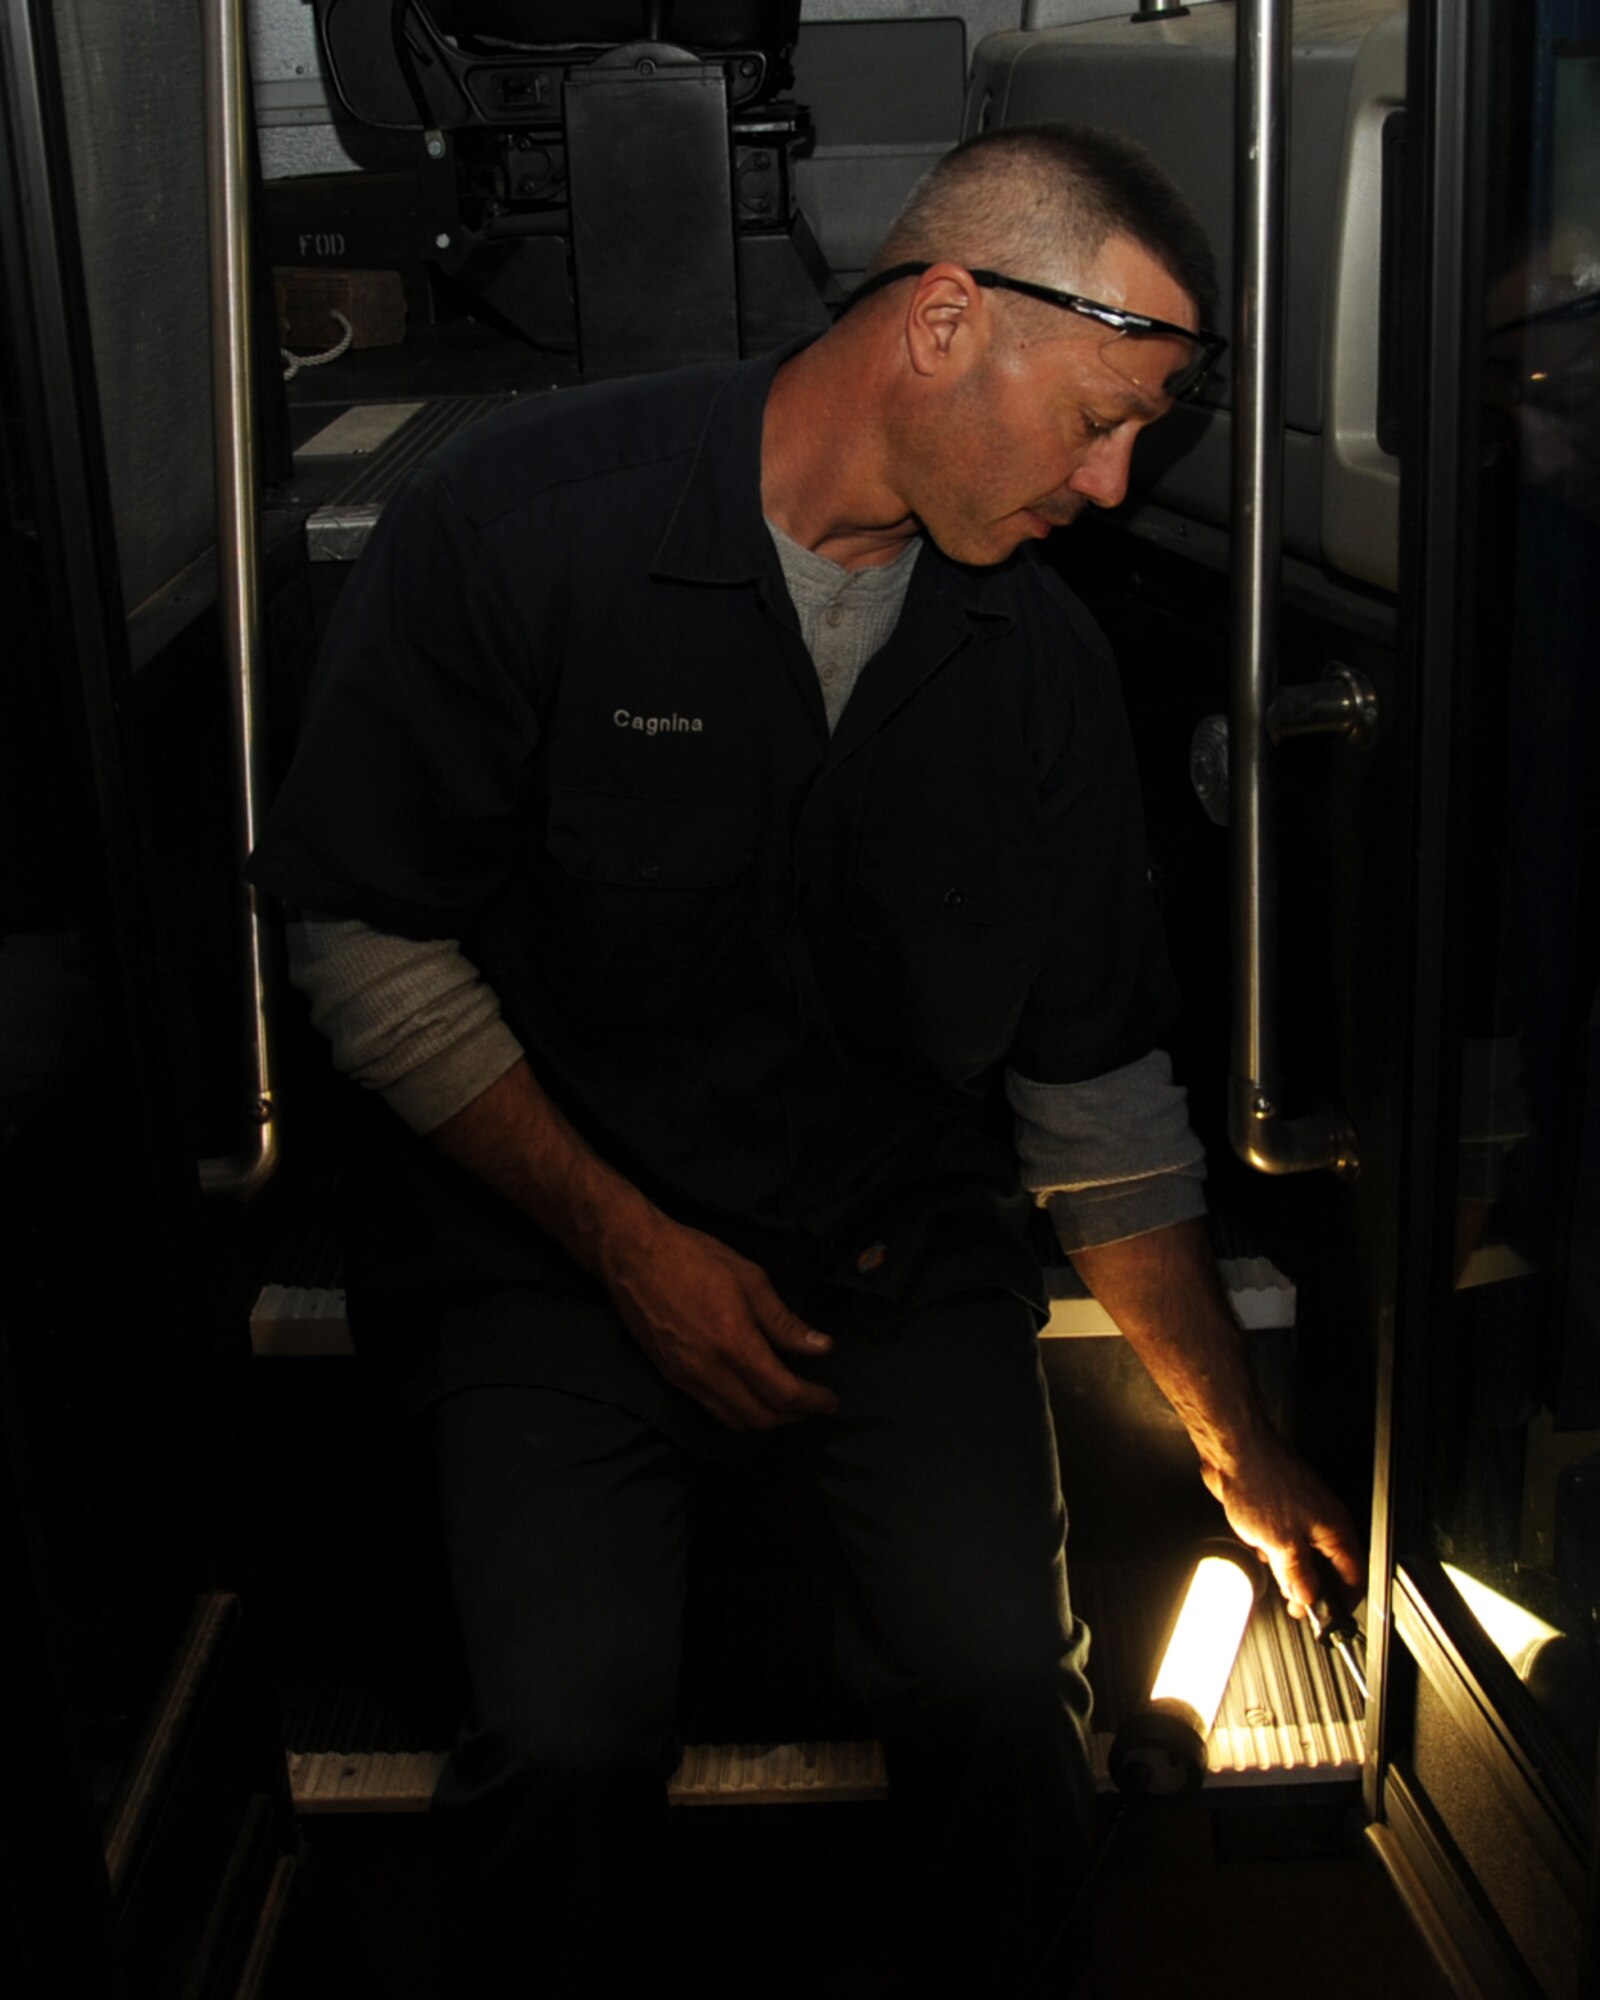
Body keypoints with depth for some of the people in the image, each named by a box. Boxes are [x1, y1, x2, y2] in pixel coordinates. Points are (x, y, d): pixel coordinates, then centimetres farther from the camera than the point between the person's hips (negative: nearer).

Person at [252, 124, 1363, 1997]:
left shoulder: (1042, 661, -2)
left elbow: (1098, 1080, 6)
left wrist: (1235, 1446, 9)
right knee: (571, 1737, -20)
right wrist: (630, 1243, -10)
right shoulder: (522, 515, -14)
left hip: (901, 1239, 3)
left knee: (1002, 1684, -16)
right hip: (557, 1243, -2)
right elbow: (368, 939, -9)